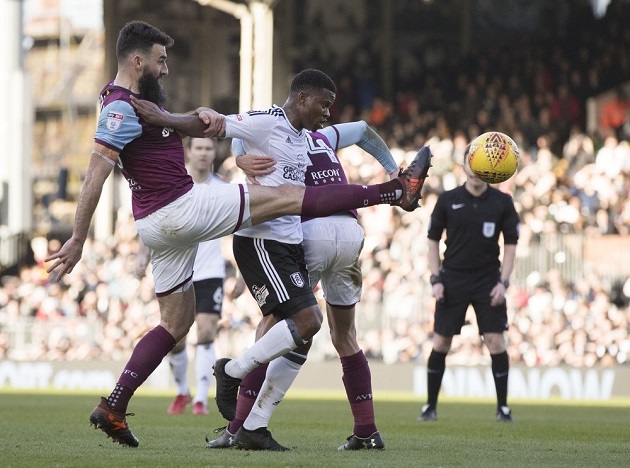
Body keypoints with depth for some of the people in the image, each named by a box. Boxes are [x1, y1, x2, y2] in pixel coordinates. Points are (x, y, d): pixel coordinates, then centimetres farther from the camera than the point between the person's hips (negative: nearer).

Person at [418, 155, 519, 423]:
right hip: (453, 279, 0)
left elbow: (510, 245, 4)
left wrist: (503, 282, -6)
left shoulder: (502, 202, 0)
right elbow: (433, 240, 6)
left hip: (488, 281, 0)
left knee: (496, 342, -7)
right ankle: (430, 406, 11)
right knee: (440, 343, 0)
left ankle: (503, 407, 2)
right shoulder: (447, 200, 0)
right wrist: (435, 279, -3)